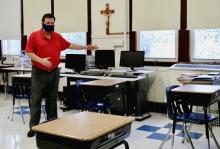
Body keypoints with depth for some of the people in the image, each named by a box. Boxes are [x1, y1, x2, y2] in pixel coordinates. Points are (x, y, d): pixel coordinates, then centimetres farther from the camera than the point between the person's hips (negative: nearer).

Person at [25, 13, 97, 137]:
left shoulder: (58, 37, 9)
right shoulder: (34, 35, -4)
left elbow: (70, 45, 20)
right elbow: (28, 52, -8)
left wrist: (86, 47, 19)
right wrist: (41, 60, -22)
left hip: (54, 72, 4)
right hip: (39, 72, -4)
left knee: (52, 100, 10)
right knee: (36, 100, -2)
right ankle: (33, 126, 4)